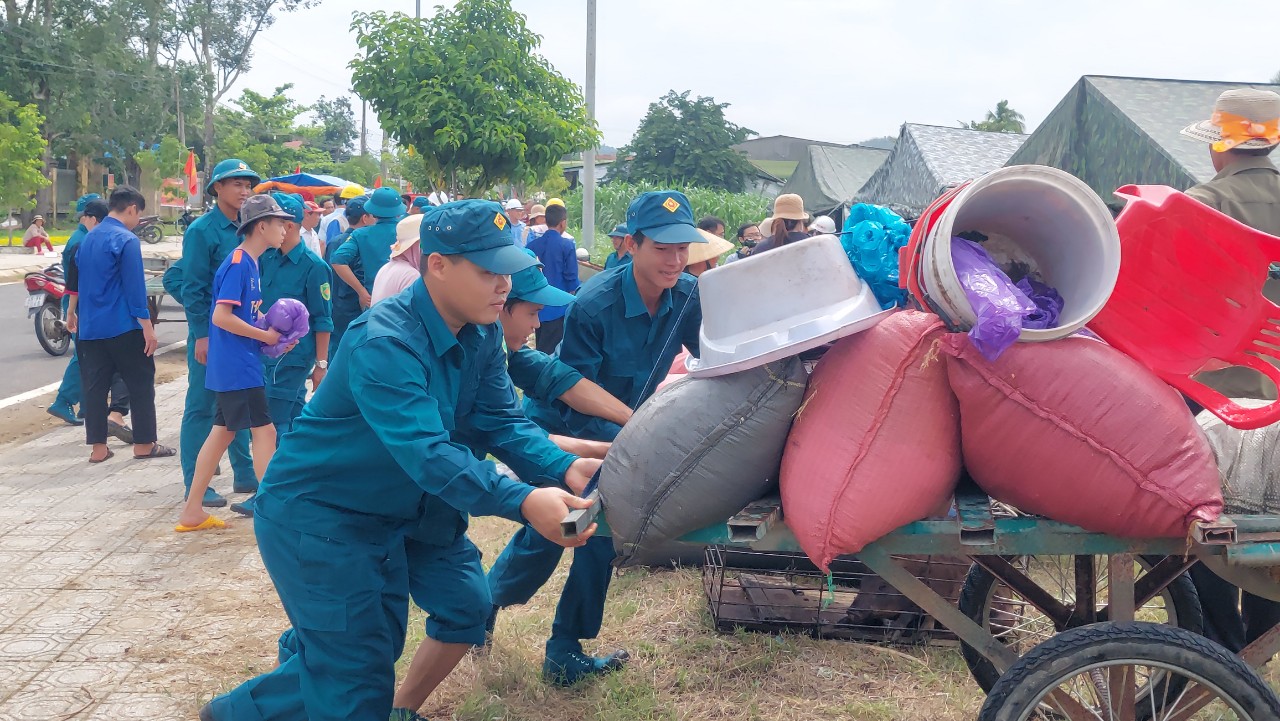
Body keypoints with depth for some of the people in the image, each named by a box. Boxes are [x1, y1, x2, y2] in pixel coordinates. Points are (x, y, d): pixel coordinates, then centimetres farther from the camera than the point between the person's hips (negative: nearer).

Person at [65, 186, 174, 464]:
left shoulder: (88, 238, 13)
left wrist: (72, 312, 37)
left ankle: (98, 448, 11)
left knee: (95, 386, 8)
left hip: (90, 326, 7)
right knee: (141, 384, 3)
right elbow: (135, 288, -16)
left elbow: (77, 280, 23)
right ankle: (144, 444, 8)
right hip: (123, 327, -7)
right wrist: (148, 328, -15)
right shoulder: (126, 240, -12)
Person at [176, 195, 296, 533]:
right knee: (264, 431, -6)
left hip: (237, 365, 10)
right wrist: (265, 336, -13)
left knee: (222, 432, 12)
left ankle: (192, 512, 20)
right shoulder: (238, 264, -15)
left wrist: (272, 333, 5)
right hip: (237, 366, -10)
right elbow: (221, 317, -21)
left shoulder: (250, 263, 14)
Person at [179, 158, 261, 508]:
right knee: (201, 407, 1)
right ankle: (195, 483, 8)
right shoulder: (202, 230, -10)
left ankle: (245, 474, 25)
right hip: (211, 331, -7)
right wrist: (201, 335, -16)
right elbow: (192, 288, -13)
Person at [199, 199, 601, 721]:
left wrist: (563, 469, -25)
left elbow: (500, 422, -7)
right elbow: (426, 450, -41)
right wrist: (522, 502, -52)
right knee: (358, 679, -4)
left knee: (465, 605, 8)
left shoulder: (481, 336, -4)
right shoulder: (383, 343, -30)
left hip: (407, 506, 8)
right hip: (318, 515, -8)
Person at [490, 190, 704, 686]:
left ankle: (565, 652, 19)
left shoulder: (689, 298, -16)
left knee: (601, 535, 3)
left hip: (616, 427, 5)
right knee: (546, 534, -2)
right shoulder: (594, 304, -30)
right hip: (556, 424, -5)